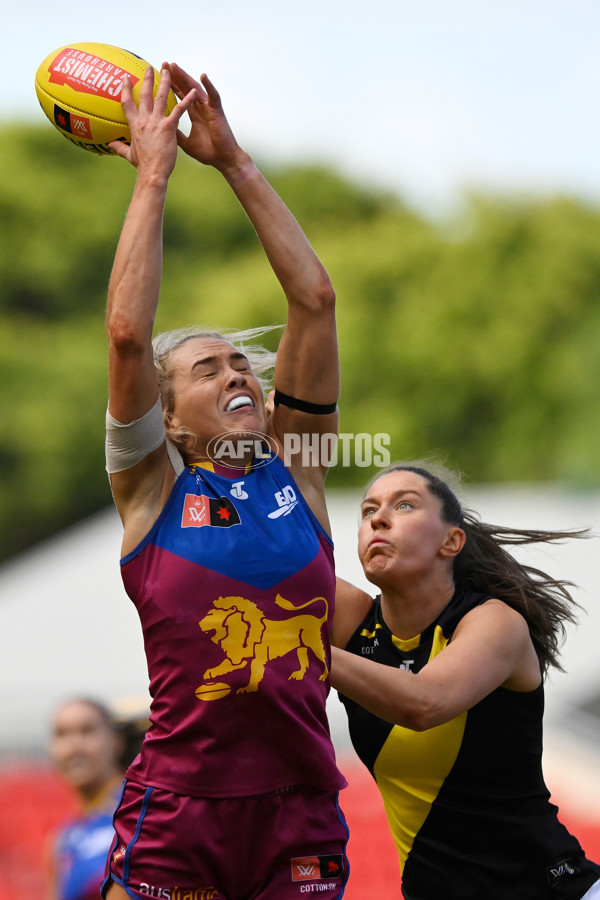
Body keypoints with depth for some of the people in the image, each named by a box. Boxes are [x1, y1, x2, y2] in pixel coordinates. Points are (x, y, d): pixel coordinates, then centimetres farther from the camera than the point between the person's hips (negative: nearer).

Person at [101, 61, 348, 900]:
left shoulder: (294, 469, 10)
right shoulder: (153, 486, 3)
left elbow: (314, 301, 5)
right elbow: (127, 333, -9)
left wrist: (234, 160, 4)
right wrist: (153, 175, -4)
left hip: (302, 814, 3)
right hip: (177, 813, -3)